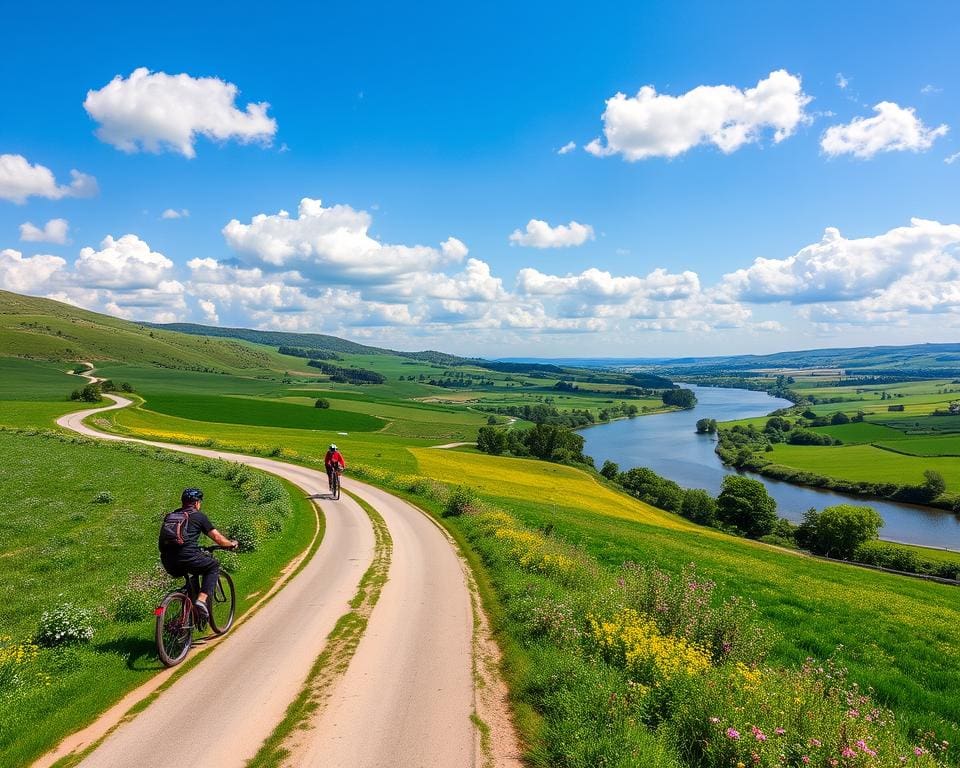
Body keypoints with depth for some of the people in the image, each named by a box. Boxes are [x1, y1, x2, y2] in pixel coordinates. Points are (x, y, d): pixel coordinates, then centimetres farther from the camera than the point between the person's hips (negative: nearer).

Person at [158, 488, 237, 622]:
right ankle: (202, 599, -2)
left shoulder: (170, 516, 23)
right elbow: (217, 537, 9)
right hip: (187, 558, -6)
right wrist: (231, 544, 29)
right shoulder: (198, 516, 8)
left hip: (168, 564, 6)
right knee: (213, 566, 18)